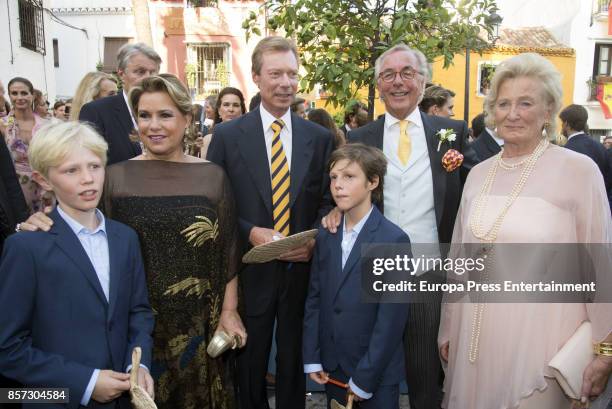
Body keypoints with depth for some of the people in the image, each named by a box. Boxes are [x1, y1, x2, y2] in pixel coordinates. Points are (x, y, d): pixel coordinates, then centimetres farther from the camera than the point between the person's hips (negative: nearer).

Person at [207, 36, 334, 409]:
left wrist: (315, 239, -12)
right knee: (250, 364, 18)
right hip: (251, 270, -1)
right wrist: (250, 232, -16)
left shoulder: (320, 137, 2)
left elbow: (328, 200, 5)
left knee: (295, 361, 19)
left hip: (302, 268, 2)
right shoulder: (227, 135, -4)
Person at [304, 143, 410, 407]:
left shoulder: (393, 240, -16)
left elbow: (391, 319, -16)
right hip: (331, 368, 5)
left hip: (377, 375, -4)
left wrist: (364, 378, -14)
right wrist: (311, 358, -1)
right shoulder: (325, 235, 3)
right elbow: (314, 298, 4)